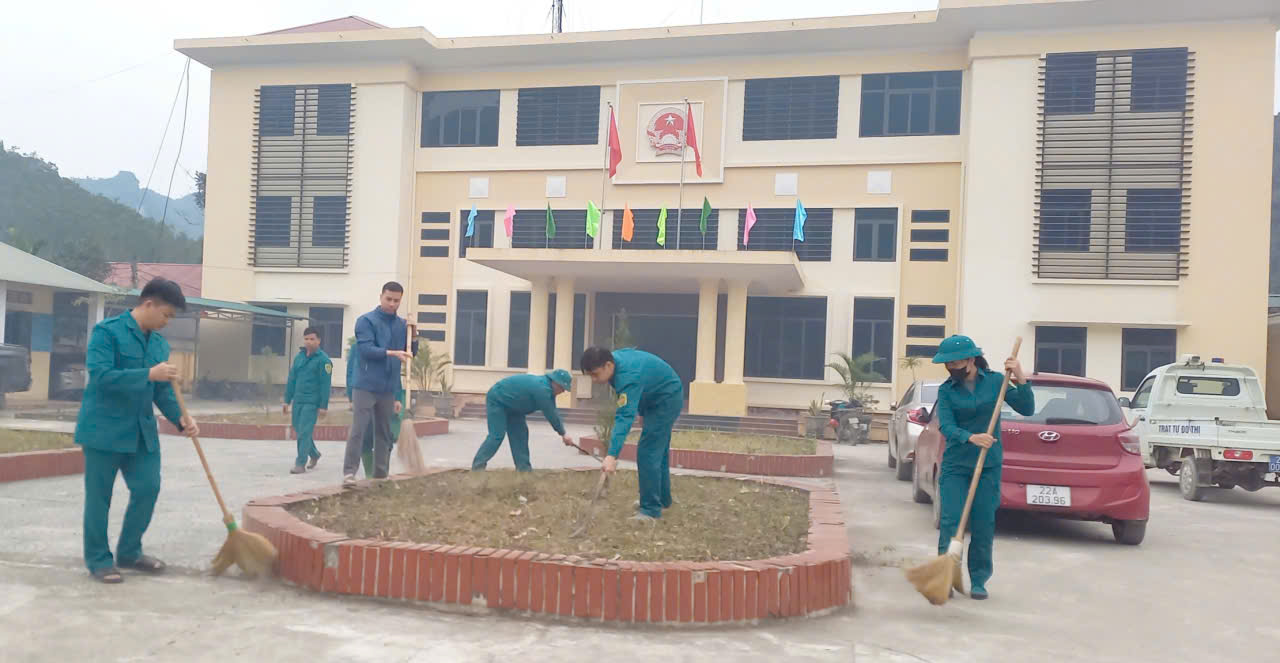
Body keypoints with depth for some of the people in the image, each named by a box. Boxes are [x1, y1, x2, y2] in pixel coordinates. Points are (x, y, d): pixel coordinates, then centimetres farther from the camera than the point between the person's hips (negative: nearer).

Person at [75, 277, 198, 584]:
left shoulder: (160, 343, 9)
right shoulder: (107, 331, -11)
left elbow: (162, 390, 11)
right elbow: (99, 375, -22)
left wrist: (180, 418, -5)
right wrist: (148, 374, -27)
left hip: (142, 431, 7)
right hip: (104, 428, -6)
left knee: (148, 488, 6)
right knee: (99, 496, 4)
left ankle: (129, 552, 23)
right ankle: (98, 558, 17)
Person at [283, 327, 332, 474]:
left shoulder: (323, 360, -8)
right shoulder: (299, 357, 11)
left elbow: (325, 384, -11)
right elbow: (292, 379, 15)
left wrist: (323, 406, -13)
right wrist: (287, 400, 12)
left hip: (312, 402, -7)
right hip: (297, 401, 7)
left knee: (304, 433, -9)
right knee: (299, 431, 15)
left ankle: (300, 464, -3)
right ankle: (314, 455, 35)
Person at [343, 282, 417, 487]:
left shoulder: (402, 324, 10)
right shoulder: (366, 321, -5)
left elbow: (411, 353, 13)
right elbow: (366, 349, -17)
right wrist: (392, 353, -28)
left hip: (388, 388, 5)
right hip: (366, 385, -5)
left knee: (384, 433, 11)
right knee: (358, 429, -8)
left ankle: (381, 474, 19)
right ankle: (349, 472, -5)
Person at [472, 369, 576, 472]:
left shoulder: (547, 387, 1)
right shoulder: (542, 389, -30)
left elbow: (553, 412, 8)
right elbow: (550, 414, -26)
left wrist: (563, 432, 4)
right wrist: (563, 434, -16)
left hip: (509, 405, 10)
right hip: (496, 400, -10)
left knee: (520, 433, 5)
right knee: (497, 436, -16)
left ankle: (523, 468, 8)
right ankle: (477, 466, -12)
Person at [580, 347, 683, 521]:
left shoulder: (629, 377, -37)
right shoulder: (614, 358, -10)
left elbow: (625, 417, -46)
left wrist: (612, 455, -54)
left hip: (667, 399, -10)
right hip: (658, 398, 10)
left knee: (647, 453, -15)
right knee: (658, 450, 20)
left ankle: (651, 510, -10)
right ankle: (663, 499, 34)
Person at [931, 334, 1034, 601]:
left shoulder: (995, 382, 0)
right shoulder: (946, 390, -1)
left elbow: (1027, 409, 0)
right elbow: (946, 426, -12)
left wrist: (1020, 379, -14)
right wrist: (971, 437, -31)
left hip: (989, 465, 0)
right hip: (955, 465, 0)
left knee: (984, 524, 4)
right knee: (951, 521, -8)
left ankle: (978, 580, 18)